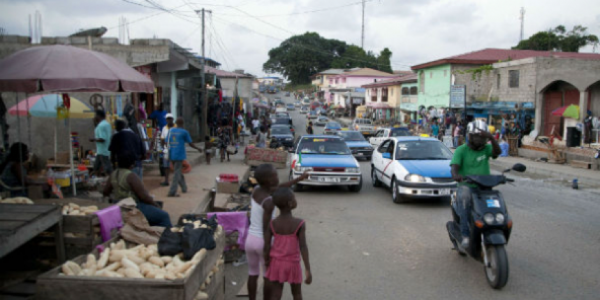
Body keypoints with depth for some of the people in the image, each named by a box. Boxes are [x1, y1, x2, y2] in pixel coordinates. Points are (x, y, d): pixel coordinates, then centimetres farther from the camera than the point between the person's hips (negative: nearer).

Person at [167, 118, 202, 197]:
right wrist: (198, 149, 18)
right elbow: (190, 144, 1)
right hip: (179, 155, -5)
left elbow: (167, 142, 12)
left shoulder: (171, 130, 8)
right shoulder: (184, 132, -5)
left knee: (178, 172, 18)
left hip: (171, 155, 5)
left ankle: (184, 188, 28)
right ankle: (172, 192, -10)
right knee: (177, 173, -5)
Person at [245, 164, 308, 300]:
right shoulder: (269, 202, -23)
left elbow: (277, 189, 13)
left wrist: (298, 179, 15)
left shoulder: (256, 190, -3)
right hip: (264, 242, -6)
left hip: (250, 239, 6)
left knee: (253, 274, 20)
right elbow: (266, 229, -21)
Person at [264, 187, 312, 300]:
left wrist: (266, 261, 11)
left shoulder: (271, 224, -9)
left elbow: (266, 246, -6)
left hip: (276, 263, 2)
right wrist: (308, 270, -16)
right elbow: (303, 247, -19)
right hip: (293, 264, -1)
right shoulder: (299, 224, -16)